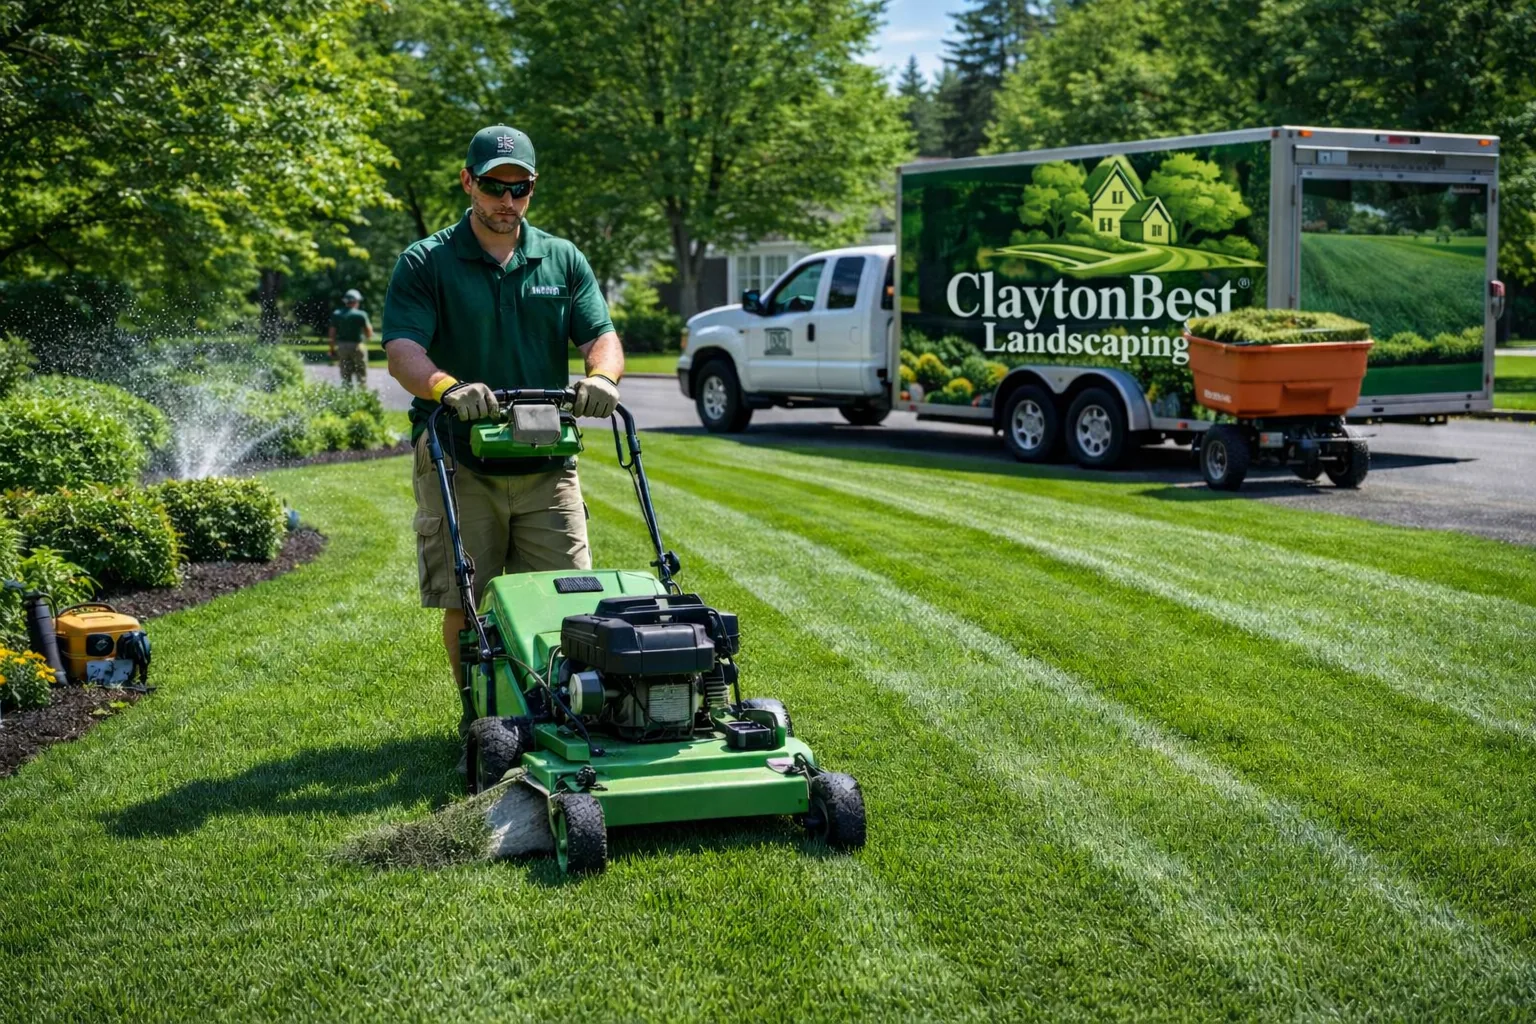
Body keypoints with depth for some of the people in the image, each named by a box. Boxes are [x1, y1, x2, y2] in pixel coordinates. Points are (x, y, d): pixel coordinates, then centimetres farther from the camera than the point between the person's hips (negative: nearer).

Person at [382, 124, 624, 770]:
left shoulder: (562, 260, 11)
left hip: (546, 462, 2)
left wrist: (601, 377, -22)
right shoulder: (425, 263, 0)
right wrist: (448, 387, -34)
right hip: (458, 463, -2)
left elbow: (601, 336, 2)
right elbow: (402, 350, -13)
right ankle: (477, 717, 17)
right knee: (464, 602, 1)